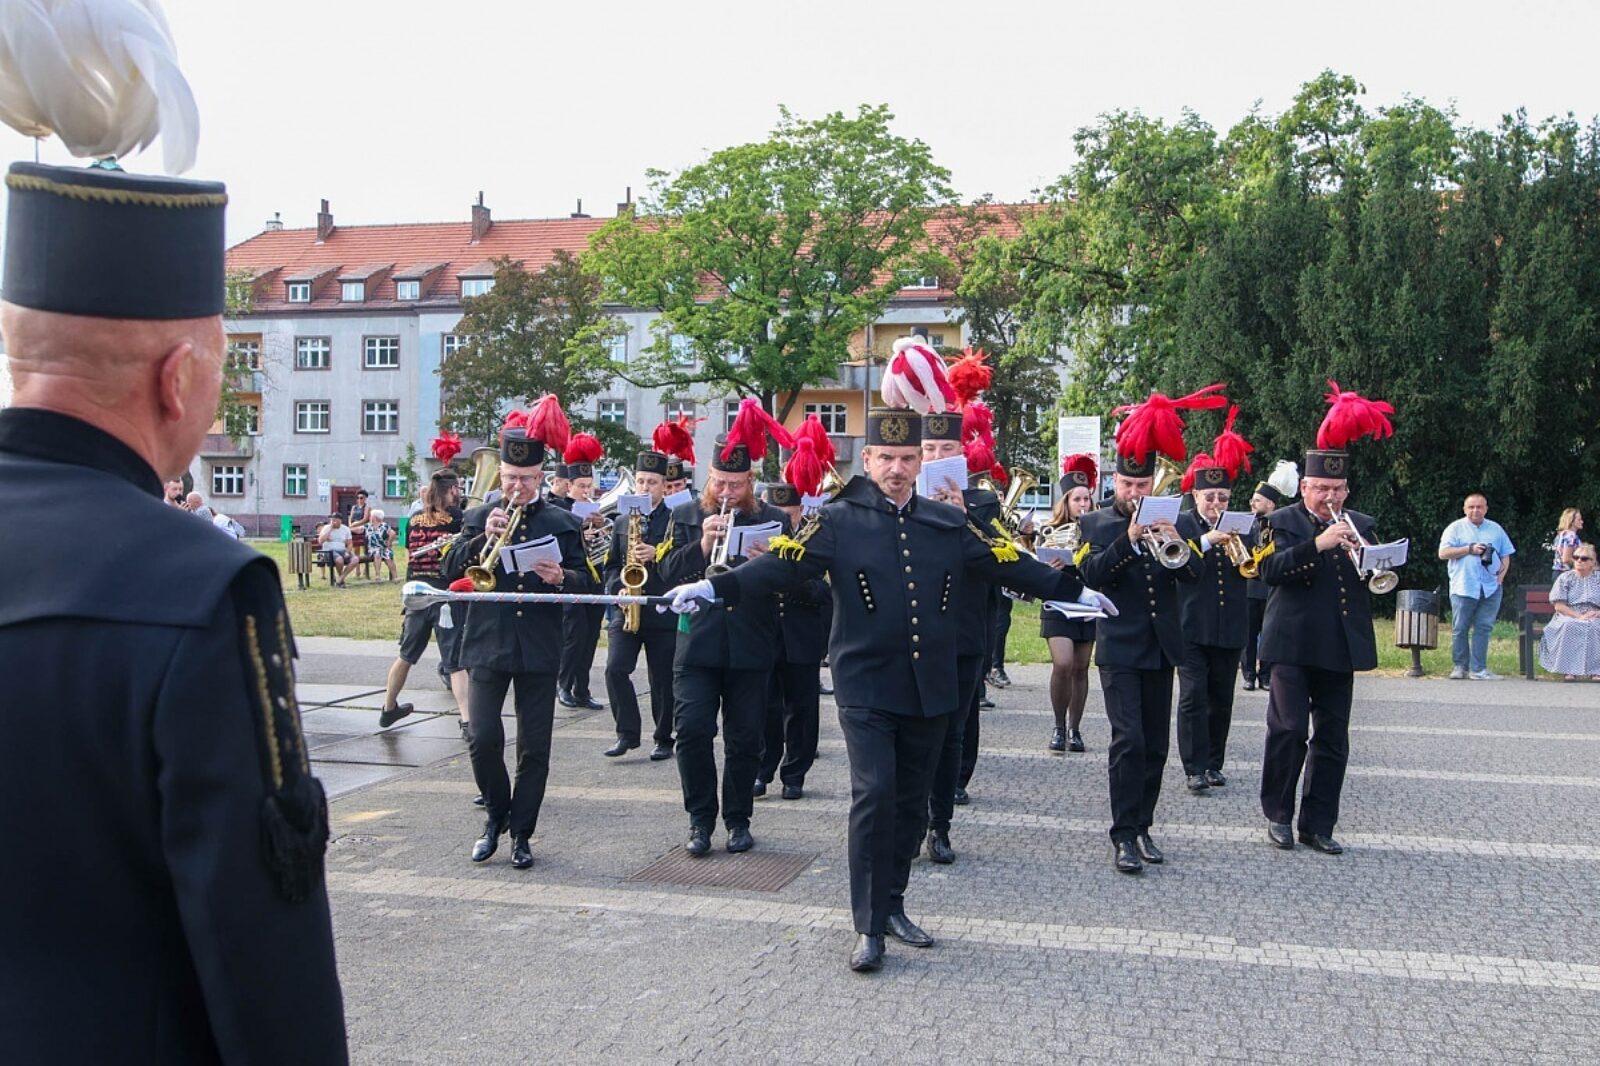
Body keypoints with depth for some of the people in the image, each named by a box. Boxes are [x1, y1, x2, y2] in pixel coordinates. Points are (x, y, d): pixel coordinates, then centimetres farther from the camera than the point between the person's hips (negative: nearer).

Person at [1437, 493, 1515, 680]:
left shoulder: (1496, 529, 15)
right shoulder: (1455, 528, 5)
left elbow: (1506, 556, 17)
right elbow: (1443, 553, -5)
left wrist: (1501, 576, 2)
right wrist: (1469, 549, -12)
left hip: (1490, 589, 2)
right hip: (1463, 587, -2)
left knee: (1483, 628, 0)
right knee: (1460, 629, 0)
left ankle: (1478, 669, 2)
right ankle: (1460, 667, 10)